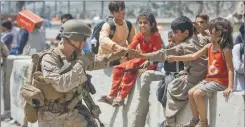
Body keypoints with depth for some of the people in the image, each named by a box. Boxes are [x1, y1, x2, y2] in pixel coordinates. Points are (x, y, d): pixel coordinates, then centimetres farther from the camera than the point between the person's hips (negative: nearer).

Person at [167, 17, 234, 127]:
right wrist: (176, 58, 7)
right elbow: (194, 56, 10)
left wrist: (230, 87, -26)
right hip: (209, 79, 8)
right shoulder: (209, 46, 7)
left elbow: (230, 69, -18)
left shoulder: (225, 49, -16)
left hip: (220, 81, -8)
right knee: (191, 93, 3)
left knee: (197, 94, -19)